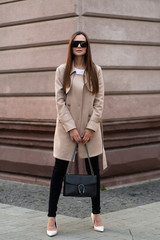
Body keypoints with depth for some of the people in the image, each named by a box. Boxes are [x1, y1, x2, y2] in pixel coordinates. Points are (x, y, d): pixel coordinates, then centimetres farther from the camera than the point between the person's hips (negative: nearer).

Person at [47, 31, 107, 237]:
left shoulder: (96, 71, 3)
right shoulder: (62, 71, 0)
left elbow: (99, 100, 0)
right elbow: (59, 101, -5)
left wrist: (91, 127, -9)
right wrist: (71, 128, -12)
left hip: (90, 128, 2)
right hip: (66, 127, -1)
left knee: (93, 170, 7)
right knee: (59, 171, 0)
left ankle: (96, 214, 21)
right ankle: (51, 217, 9)